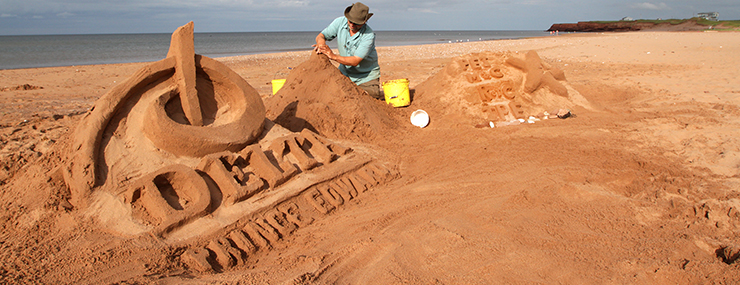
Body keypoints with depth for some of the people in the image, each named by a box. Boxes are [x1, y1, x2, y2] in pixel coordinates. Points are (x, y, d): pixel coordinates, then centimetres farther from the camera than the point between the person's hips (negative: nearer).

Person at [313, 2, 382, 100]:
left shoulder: (369, 35, -24)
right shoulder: (340, 22, -10)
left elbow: (355, 61, -28)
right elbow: (320, 36, -5)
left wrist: (333, 56, -37)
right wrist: (321, 42, -31)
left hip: (366, 76, -4)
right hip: (345, 73, 4)